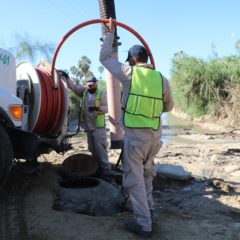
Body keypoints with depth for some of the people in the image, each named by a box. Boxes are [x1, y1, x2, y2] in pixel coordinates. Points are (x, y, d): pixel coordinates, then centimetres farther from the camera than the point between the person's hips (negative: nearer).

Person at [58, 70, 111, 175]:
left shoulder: (102, 94, -4)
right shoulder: (84, 91, 8)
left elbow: (106, 108, -9)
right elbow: (72, 86, 5)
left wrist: (97, 108, -26)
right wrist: (66, 77, -8)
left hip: (98, 126, -5)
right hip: (88, 126, 5)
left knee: (100, 147, -7)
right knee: (92, 148, 11)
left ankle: (105, 167, 1)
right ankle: (98, 166, 22)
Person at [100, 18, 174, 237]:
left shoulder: (129, 73, -6)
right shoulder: (162, 79, 4)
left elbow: (105, 57, 7)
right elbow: (169, 107, 15)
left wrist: (110, 33, 16)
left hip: (135, 135, -5)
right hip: (155, 136, 5)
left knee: (135, 179, 4)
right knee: (147, 173, 25)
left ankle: (144, 224, 6)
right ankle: (148, 209, 36)